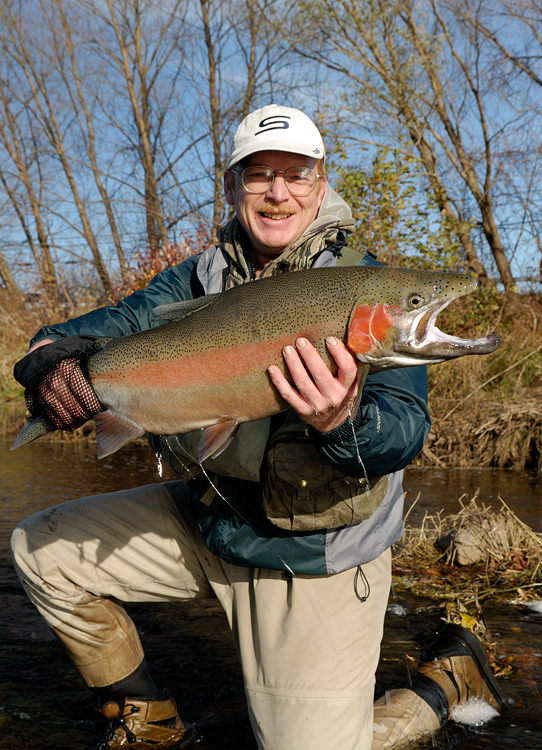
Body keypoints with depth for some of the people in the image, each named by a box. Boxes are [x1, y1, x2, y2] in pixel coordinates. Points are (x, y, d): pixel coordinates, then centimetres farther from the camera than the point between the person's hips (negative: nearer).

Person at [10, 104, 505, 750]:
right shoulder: (203, 277, 2)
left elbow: (406, 427, -22)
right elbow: (126, 320, -11)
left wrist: (342, 423, -46)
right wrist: (55, 351, -34)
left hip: (315, 557, -5)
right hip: (206, 520, 6)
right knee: (40, 549, 5)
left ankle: (446, 683, 24)